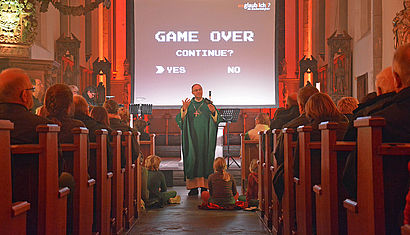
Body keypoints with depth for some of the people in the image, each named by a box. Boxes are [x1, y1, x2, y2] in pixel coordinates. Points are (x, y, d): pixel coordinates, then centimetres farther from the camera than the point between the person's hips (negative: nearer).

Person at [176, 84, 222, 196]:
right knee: (192, 159, -4)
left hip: (205, 137, 0)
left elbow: (217, 119, 1)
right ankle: (193, 187, 1)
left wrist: (213, 112, -18)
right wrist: (184, 109, -15)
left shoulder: (208, 104, 8)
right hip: (192, 138, 0)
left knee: (205, 158, -1)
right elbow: (180, 119, 1)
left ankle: (204, 186, 5)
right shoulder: (188, 104, 9)